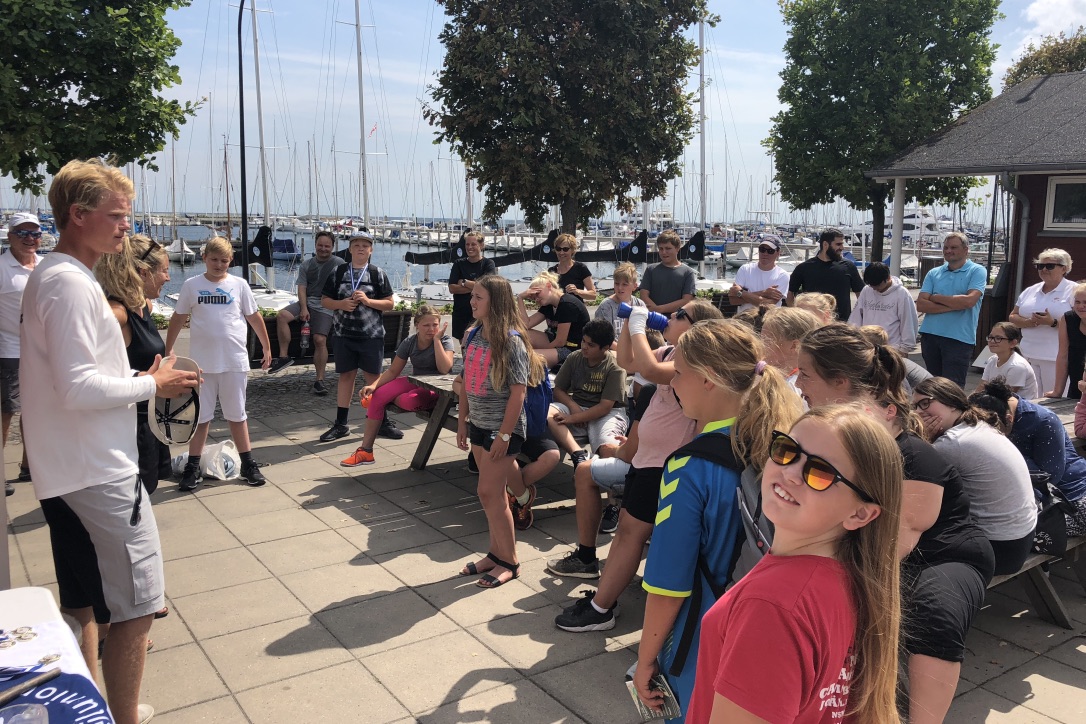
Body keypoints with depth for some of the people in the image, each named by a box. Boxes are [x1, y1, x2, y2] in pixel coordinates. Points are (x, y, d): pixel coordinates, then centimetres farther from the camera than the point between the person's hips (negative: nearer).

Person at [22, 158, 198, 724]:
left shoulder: (51, 276, 15)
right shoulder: (70, 283, -17)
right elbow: (79, 387, -24)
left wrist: (141, 378, 10)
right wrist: (152, 385, -11)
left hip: (71, 473, 11)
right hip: (99, 472, -11)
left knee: (83, 607, 18)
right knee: (136, 606, -2)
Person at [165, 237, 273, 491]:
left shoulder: (239, 285, 1)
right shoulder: (191, 285, 0)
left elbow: (254, 317, 7)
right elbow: (178, 318, 8)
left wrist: (267, 348, 10)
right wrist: (168, 350, 9)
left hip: (235, 362, 0)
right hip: (201, 363, 0)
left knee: (237, 415, 11)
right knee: (200, 416, 8)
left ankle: (248, 464, 20)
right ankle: (193, 468, 16)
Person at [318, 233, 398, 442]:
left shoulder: (378, 273, 2)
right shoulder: (338, 272, 6)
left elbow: (389, 303, 0)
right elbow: (324, 300, 8)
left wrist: (368, 301, -15)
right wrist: (341, 304, -11)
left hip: (371, 335, -2)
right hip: (344, 334, 2)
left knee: (373, 377, 3)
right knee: (346, 375, 8)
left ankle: (382, 421, 14)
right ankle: (340, 424, 17)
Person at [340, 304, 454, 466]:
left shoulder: (445, 341, -10)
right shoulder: (409, 343, 1)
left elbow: (445, 369, -26)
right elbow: (393, 371, 4)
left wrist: (437, 339, -23)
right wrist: (373, 386, -12)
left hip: (436, 388, -5)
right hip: (414, 382, 5)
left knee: (407, 401, -36)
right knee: (377, 396, -16)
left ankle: (392, 400, 4)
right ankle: (365, 451, -10)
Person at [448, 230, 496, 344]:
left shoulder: (488, 264, 2)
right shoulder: (459, 264, 8)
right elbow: (452, 288, -4)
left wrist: (464, 282, -7)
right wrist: (475, 286, -13)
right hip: (461, 312, 3)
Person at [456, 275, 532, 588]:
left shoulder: (511, 341, -17)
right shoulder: (474, 336, 5)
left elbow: (518, 393, -18)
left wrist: (504, 434, -18)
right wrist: (462, 421, 12)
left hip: (503, 428, -7)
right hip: (479, 424, 7)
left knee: (489, 493, -4)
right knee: (493, 493, 14)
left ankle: (509, 562, 10)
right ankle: (496, 553, 26)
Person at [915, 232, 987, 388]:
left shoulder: (977, 271, 0)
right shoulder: (934, 273, 11)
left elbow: (969, 300, -16)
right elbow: (920, 305, 0)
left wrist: (936, 297, -5)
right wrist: (952, 306, -11)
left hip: (959, 339, -4)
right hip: (930, 335, 5)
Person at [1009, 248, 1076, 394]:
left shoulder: (1073, 291, -1)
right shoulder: (1030, 291, 15)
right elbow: (1012, 317, 13)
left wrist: (1053, 322, -20)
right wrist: (1029, 322, -8)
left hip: (1056, 359, -5)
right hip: (1027, 355, 5)